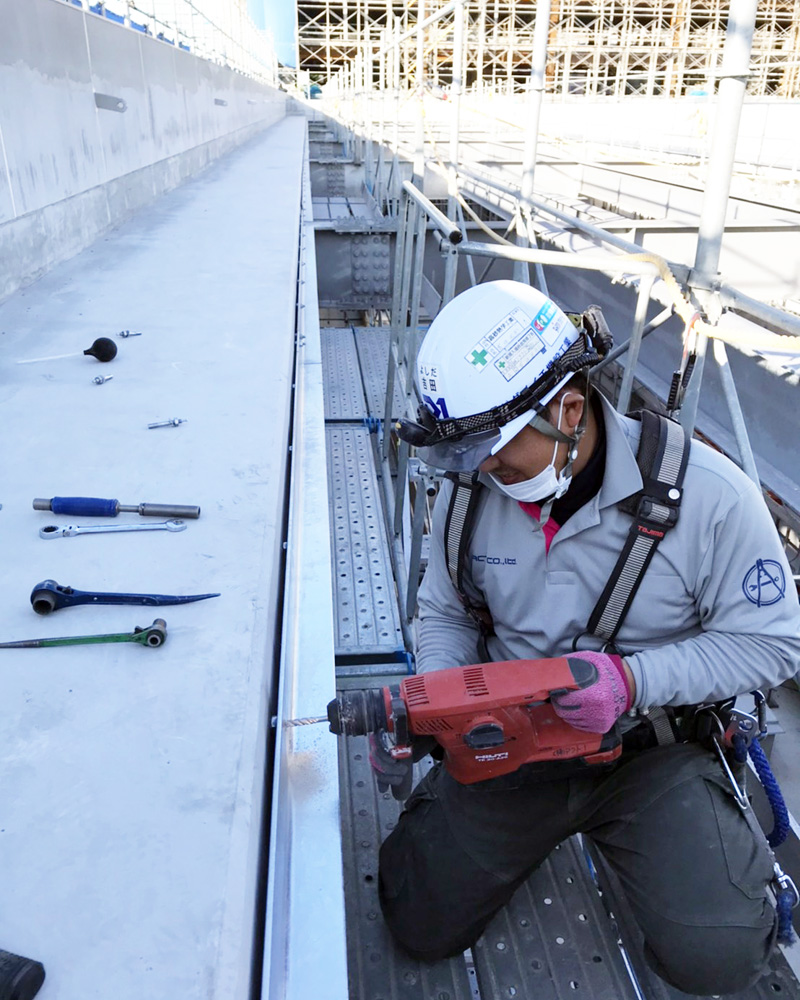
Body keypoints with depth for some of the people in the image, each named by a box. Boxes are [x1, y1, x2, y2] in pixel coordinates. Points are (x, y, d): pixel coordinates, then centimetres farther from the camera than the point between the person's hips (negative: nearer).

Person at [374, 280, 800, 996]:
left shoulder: (707, 493, -21)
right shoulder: (469, 489, -10)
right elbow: (447, 614, 5)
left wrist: (635, 680, -28)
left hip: (651, 748, -2)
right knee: (422, 926, 2)